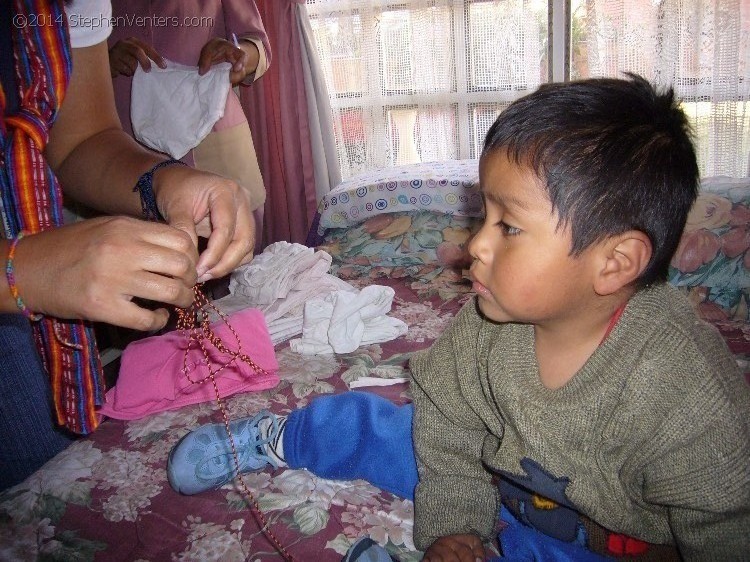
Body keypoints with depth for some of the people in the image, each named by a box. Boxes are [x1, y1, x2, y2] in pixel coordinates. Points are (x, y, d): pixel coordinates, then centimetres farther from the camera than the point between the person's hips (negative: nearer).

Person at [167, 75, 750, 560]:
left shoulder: (684, 399, -37)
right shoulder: (490, 320, -21)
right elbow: (448, 409, -5)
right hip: (499, 473, 5)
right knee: (366, 423, 8)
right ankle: (274, 439, 37)